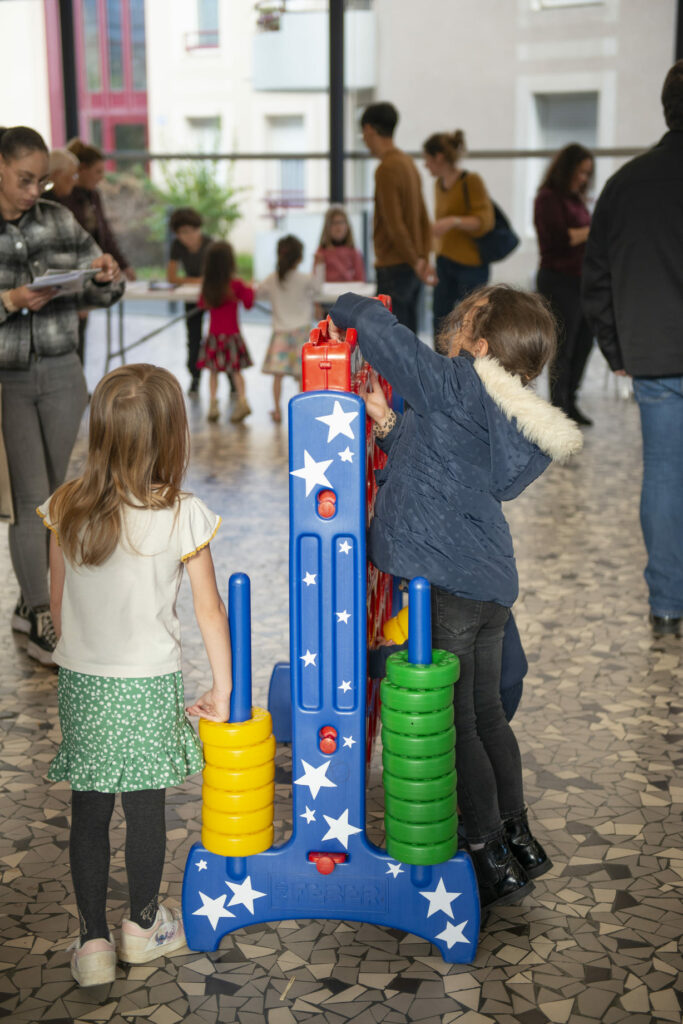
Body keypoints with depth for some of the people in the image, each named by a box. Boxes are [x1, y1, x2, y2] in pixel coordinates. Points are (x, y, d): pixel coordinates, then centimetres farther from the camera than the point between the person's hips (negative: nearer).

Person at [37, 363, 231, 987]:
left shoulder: (65, 508, -6)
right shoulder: (182, 515, -16)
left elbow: (57, 602, 3)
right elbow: (210, 611, -10)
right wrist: (222, 689, 1)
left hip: (80, 683, 3)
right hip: (149, 686, -2)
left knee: (88, 813, 13)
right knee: (145, 811, 14)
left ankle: (93, 941, 19)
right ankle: (143, 925, 32)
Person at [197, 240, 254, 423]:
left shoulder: (207, 285, -4)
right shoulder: (235, 285, -14)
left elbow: (202, 304, 11)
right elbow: (248, 303, -3)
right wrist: (249, 289, 13)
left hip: (213, 336, 2)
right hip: (232, 334, -2)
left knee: (213, 370, 12)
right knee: (236, 370, 8)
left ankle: (213, 402, 4)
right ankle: (242, 399, -4)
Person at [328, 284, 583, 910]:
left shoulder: (457, 384, -11)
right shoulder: (512, 421, 11)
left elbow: (375, 324, -14)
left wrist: (343, 311, 7)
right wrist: (389, 425, 16)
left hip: (447, 585, -8)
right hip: (492, 582, 8)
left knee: (454, 726, 2)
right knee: (486, 714, 21)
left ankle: (491, 862, 9)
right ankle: (519, 841, 31)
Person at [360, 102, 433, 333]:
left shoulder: (387, 170, -17)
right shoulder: (407, 162, 12)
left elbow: (395, 224, -21)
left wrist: (415, 262, -14)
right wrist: (423, 257, 13)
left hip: (394, 268, -9)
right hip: (411, 268, 9)